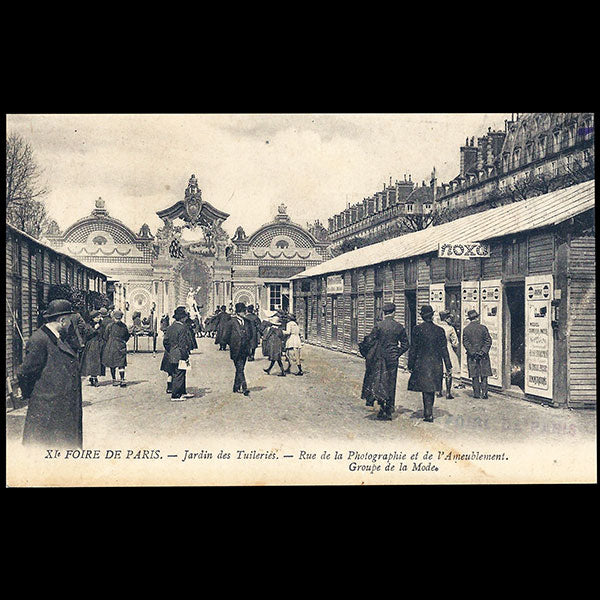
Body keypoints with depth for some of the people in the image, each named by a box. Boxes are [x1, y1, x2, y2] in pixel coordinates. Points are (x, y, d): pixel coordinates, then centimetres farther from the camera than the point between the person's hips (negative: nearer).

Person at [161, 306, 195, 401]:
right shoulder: (183, 328, -19)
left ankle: (183, 392, 31)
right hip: (179, 356, -9)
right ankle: (175, 396, 4)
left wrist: (169, 351, 19)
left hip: (171, 355, 9)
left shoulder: (171, 326, 6)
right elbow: (183, 344, -20)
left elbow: (165, 340, 11)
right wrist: (186, 357, -14)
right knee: (179, 375, -1)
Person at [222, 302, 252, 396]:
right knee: (240, 369, -8)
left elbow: (250, 335, 21)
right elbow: (225, 337, -5)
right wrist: (233, 344, 0)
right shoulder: (231, 322, -7)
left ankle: (236, 388, 23)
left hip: (245, 350, 5)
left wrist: (248, 344, 12)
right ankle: (244, 388, -9)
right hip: (236, 351, -5)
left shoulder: (247, 322, 9)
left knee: (240, 369, 13)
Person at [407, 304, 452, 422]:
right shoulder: (439, 330, -1)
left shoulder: (417, 329, -8)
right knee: (431, 388, 15)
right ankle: (428, 412, 27)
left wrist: (410, 365, 0)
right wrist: (448, 366, 7)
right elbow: (444, 349, 2)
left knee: (426, 389, 1)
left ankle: (429, 414, -2)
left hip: (422, 363, -3)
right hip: (436, 363, 3)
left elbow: (413, 348, -6)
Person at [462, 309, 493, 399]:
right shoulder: (483, 327, -4)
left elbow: (465, 343, -5)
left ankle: (477, 393, 9)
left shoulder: (466, 329, -1)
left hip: (472, 356, 1)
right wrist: (483, 351, -6)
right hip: (483, 356, -1)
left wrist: (473, 353, -5)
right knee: (484, 375, 7)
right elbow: (488, 341, -7)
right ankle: (484, 393, 3)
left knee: (474, 375, 7)